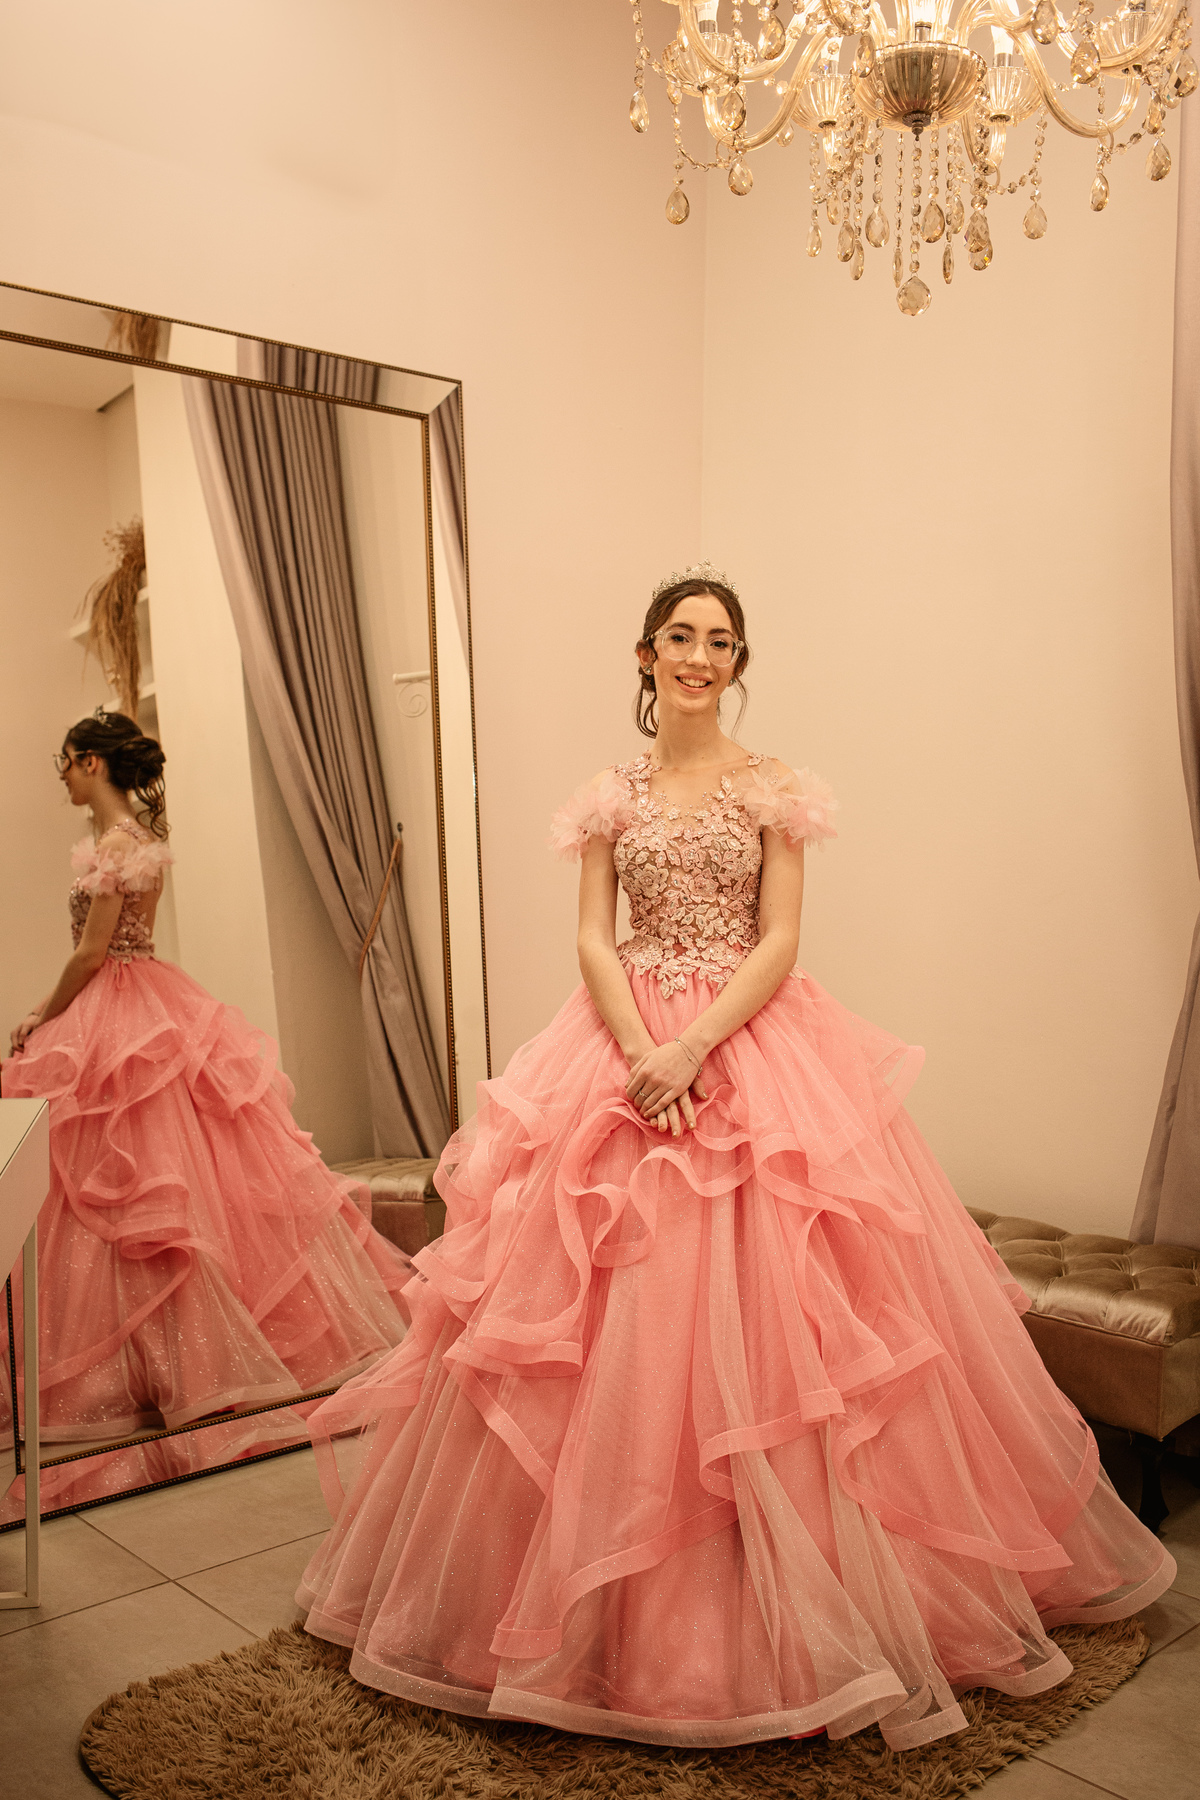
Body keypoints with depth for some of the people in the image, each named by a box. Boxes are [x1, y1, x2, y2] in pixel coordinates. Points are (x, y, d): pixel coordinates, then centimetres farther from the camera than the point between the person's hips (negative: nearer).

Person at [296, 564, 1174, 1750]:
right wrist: (641, 1051, -14)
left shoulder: (775, 790, 2)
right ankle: (613, 1600, 21)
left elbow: (780, 943, -4)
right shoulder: (609, 796, 8)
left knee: (758, 1322, -2)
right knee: (613, 1332, 2)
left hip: (758, 1049, -1)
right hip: (628, 1051, 2)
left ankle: (780, 1606, 17)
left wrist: (695, 1048, -17)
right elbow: (593, 940, 2)